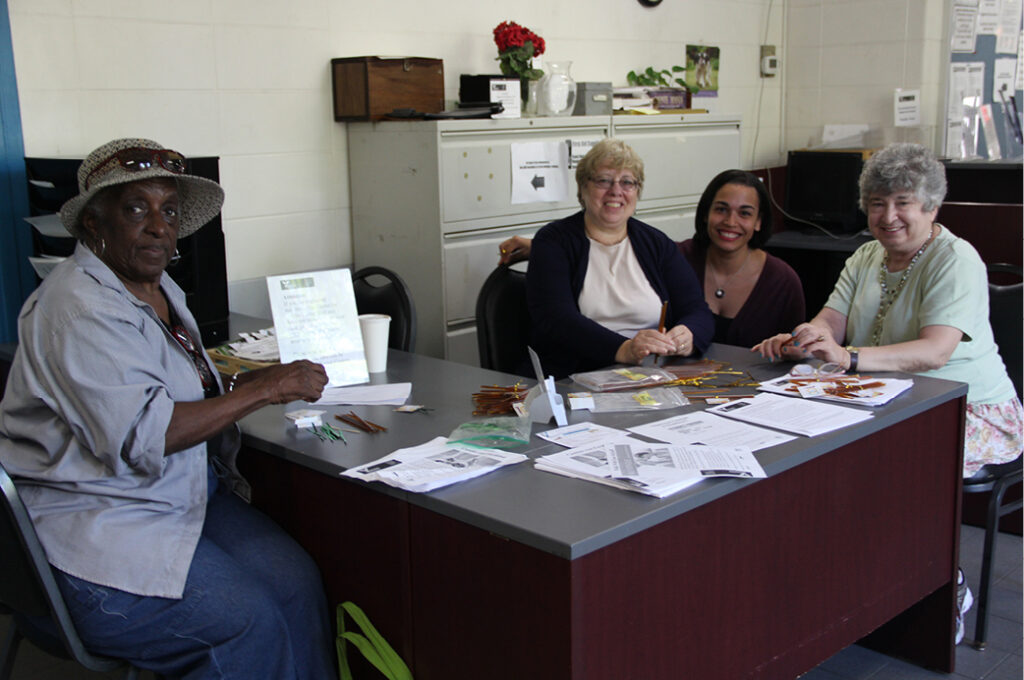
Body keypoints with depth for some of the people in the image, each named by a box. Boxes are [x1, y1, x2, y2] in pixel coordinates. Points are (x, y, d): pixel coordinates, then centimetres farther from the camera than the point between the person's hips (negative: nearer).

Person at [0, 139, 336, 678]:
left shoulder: (160, 289, 12)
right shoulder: (77, 310, -18)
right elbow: (140, 436, -26)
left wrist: (265, 378, 4)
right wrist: (261, 391, -20)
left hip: (187, 494, 9)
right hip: (95, 528, -8)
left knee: (296, 580, -12)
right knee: (252, 623, -20)